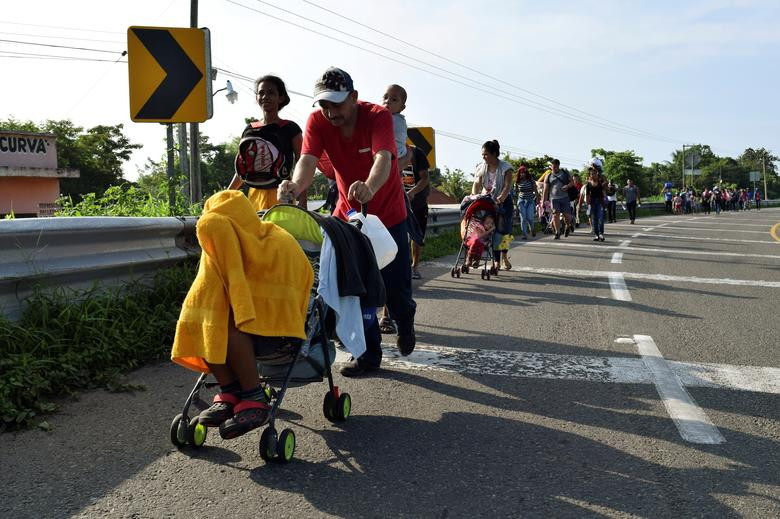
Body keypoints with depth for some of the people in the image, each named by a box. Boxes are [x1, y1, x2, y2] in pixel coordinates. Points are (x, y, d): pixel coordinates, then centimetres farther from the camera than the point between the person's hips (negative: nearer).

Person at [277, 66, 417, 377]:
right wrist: (296, 185, -52)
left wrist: (369, 188, -62)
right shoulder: (317, 121, -13)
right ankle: (369, 354, 14)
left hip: (388, 213, -2)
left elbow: (383, 159, -40)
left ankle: (405, 322, 35)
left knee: (395, 286, 0)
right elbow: (308, 160, -28)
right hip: (348, 213, 3)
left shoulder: (378, 116, -22)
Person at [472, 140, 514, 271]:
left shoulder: (505, 167, -10)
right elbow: (476, 185, -9)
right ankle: (497, 261, -4)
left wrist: (500, 199, -39)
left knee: (502, 230, -2)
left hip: (503, 202, -2)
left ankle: (503, 256, 20)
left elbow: (507, 186, -22)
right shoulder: (481, 168, -1)